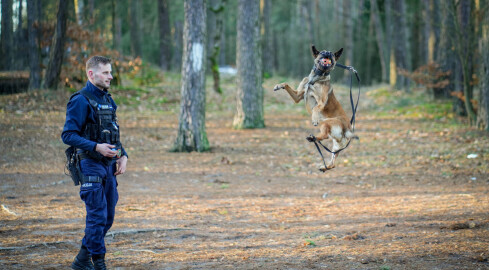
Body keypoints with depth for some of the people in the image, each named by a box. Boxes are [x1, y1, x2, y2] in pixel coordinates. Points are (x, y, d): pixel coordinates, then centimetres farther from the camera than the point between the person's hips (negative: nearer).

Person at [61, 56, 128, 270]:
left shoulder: (107, 100, 15)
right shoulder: (80, 101, -11)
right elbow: (68, 135, -16)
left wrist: (123, 156, 7)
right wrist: (96, 147, -25)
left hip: (109, 165, 8)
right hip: (90, 166, -8)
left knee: (107, 217, 11)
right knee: (97, 216, -8)